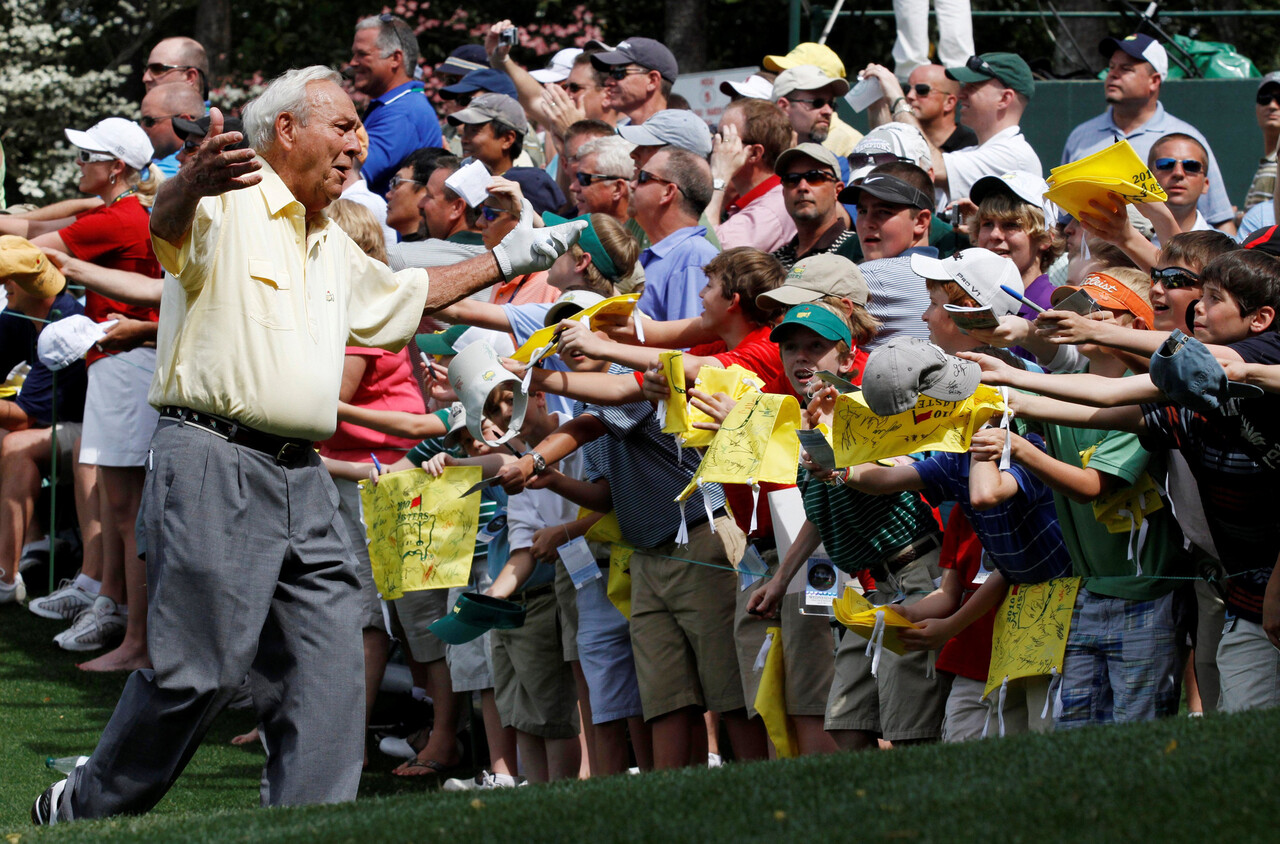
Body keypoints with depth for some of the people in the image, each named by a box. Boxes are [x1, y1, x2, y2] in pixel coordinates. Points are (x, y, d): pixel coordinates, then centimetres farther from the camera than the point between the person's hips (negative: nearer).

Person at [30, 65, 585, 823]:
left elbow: (403, 298, 42)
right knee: (201, 669, -9)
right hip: (214, 464, -8)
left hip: (302, 478, 9)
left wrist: (504, 262, 38)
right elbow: (168, 223, -29)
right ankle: (84, 810, 7)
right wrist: (192, 183, -53)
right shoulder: (231, 204, -5)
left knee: (331, 672, 0)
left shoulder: (332, 244, 23)